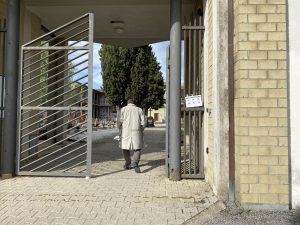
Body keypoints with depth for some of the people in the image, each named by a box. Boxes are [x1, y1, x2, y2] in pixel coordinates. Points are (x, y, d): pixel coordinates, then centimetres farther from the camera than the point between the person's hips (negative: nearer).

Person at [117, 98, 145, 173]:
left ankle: (128, 163, 22)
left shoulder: (123, 109, 5)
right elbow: (143, 122, 2)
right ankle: (135, 163, -15)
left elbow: (119, 121, -4)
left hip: (125, 132, 0)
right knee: (137, 148, 6)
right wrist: (141, 131, 15)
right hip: (136, 132, 0)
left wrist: (120, 129, 13)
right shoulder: (139, 110, 8)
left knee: (125, 147, 17)